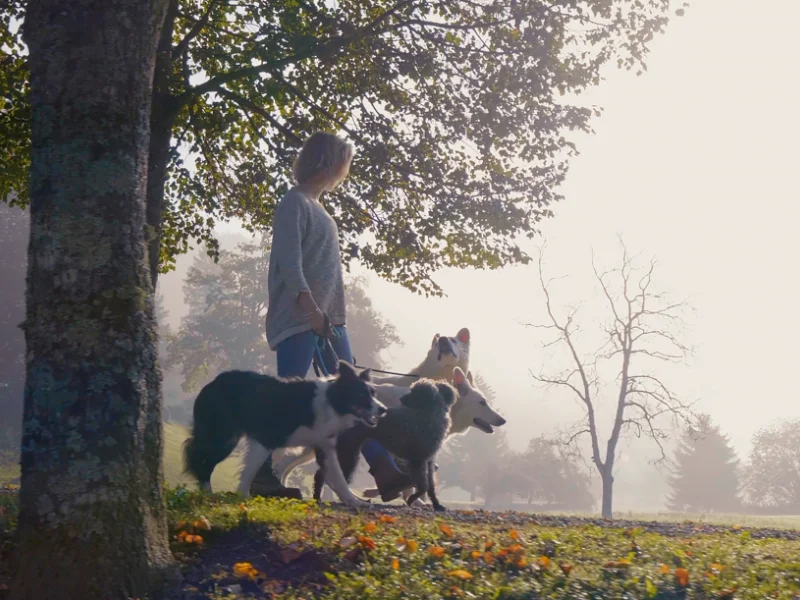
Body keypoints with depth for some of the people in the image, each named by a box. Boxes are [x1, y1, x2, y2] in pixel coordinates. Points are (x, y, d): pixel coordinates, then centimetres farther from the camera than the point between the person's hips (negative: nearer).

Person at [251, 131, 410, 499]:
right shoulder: (294, 203, -6)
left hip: (329, 320, 9)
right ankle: (264, 477, -2)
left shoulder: (317, 207, 21)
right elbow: (289, 262, -17)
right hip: (299, 320, -9)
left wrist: (331, 315, 16)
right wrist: (311, 309, -24)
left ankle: (385, 471, 6)